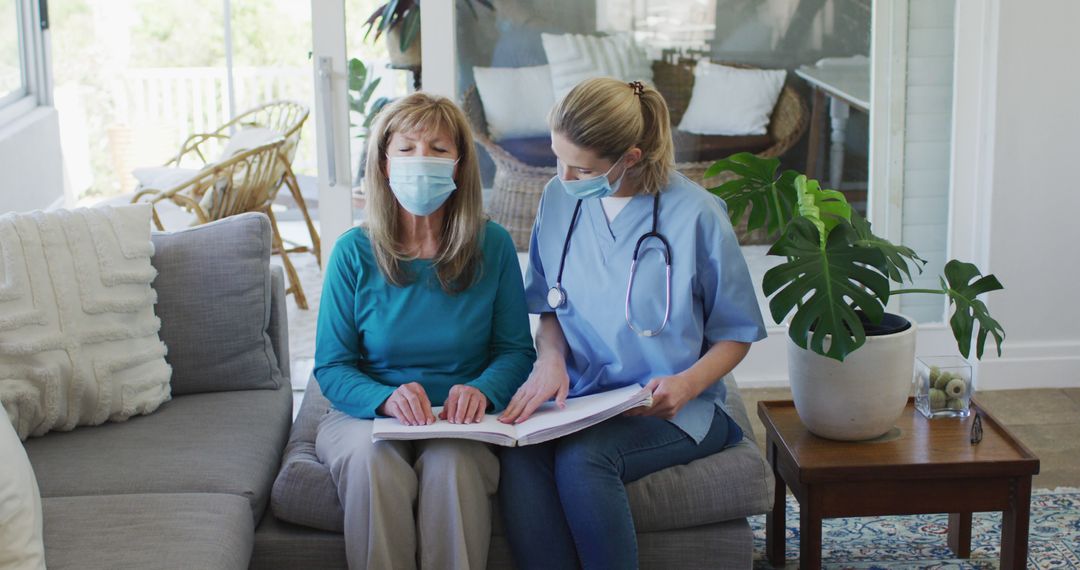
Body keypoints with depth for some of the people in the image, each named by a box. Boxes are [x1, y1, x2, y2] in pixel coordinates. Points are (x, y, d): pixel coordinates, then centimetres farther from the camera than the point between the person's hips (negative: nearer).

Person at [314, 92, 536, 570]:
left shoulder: (492, 245, 0)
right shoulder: (355, 252, -2)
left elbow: (516, 351, 3)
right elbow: (331, 367, -2)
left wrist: (482, 390, -20)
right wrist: (388, 398, -24)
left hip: (461, 422, 0)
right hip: (366, 412, 1)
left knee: (452, 462, -34)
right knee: (374, 459, -33)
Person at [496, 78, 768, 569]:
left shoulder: (695, 214, -9)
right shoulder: (559, 199, 4)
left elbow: (736, 332, 0)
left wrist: (687, 384, -18)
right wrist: (550, 357, -6)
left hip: (672, 408, -3)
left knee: (580, 458, -35)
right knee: (519, 457, -31)